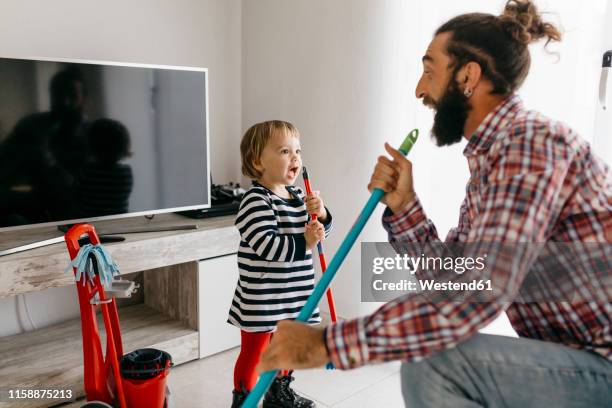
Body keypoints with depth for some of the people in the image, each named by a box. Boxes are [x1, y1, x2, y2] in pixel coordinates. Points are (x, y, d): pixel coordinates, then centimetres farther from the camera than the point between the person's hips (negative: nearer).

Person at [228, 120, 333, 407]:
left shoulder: (298, 195, 6)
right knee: (253, 351, 7)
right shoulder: (256, 201, -20)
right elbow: (265, 244, -29)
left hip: (292, 294, 8)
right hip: (261, 298, -8)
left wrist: (321, 214, -8)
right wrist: (304, 242, -30)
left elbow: (319, 231, 11)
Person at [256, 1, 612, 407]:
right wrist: (403, 207, -4)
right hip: (579, 359, 9)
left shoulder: (532, 140, -21)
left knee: (432, 364, -25)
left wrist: (326, 344, -28)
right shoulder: (488, 161, 9)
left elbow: (474, 297, -31)